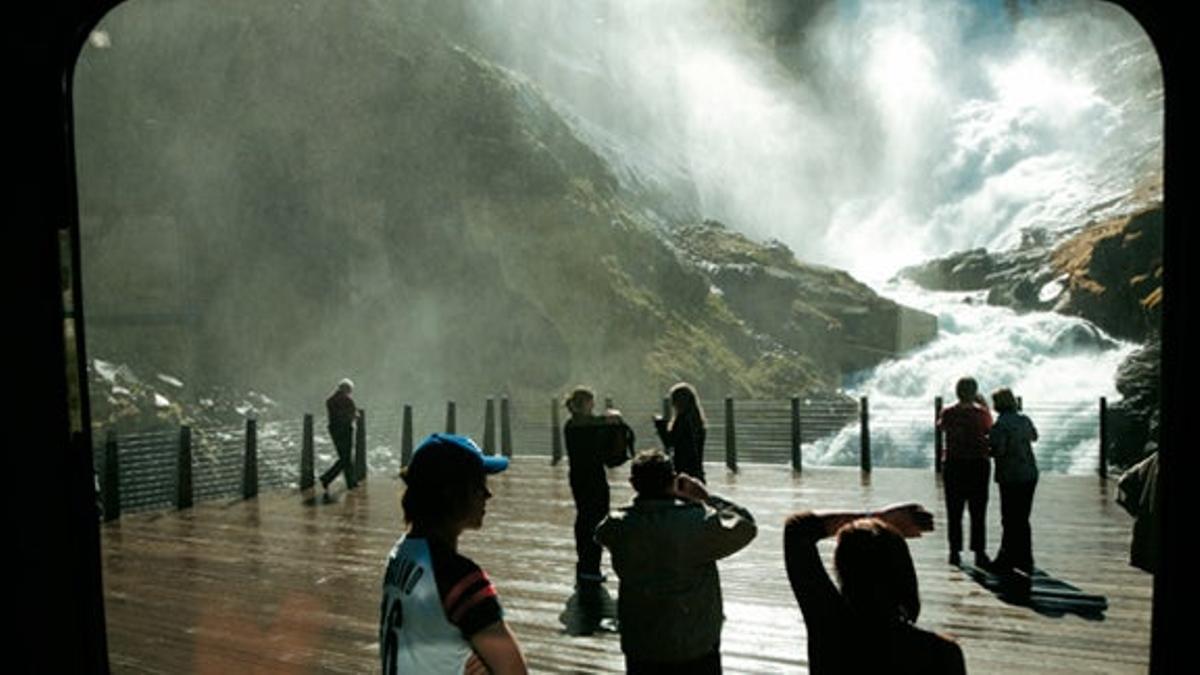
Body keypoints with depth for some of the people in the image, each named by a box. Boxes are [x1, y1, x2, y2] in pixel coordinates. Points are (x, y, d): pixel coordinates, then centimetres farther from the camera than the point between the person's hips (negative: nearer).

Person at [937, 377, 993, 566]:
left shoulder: (948, 413, -4)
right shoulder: (982, 413, -7)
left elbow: (940, 427, 17)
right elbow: (990, 431, 12)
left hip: (953, 465, 1)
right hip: (978, 465, -1)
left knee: (954, 512, 7)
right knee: (978, 513, 6)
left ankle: (955, 552, 8)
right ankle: (980, 553, 6)